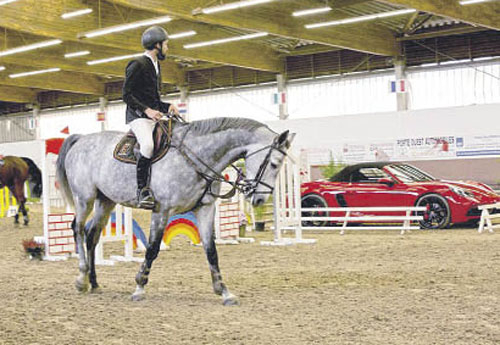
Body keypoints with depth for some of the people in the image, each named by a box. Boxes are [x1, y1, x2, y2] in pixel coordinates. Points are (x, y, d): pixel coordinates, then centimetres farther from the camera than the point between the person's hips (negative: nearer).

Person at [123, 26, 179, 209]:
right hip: (138, 116, -9)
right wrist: (146, 110, -21)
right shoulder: (138, 64, -6)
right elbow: (127, 95, -11)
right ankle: (142, 190, -27)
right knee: (148, 144, -33)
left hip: (154, 117, 9)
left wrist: (167, 106, 7)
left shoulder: (155, 66, 22)